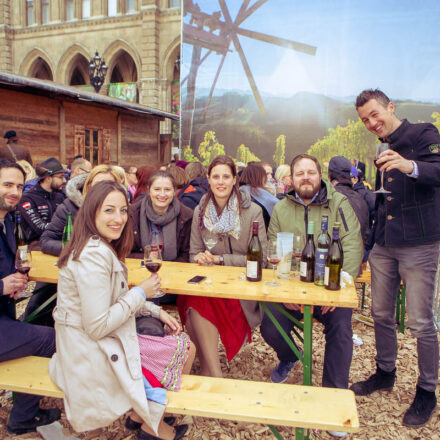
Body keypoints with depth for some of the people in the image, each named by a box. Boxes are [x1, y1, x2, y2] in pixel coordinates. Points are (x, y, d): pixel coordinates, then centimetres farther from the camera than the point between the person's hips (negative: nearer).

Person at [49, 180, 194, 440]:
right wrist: (141, 293, -17)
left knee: (180, 341, 12)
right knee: (185, 349, -1)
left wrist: (157, 311, 3)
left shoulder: (103, 247, 5)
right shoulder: (94, 256, -27)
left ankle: (140, 415, 26)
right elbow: (97, 327, -27)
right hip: (91, 355, -10)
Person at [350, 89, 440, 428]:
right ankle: (385, 374, 31)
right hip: (384, 246, 7)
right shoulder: (383, 151, 16)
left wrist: (411, 167, -40)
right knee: (381, 314, 12)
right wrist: (371, 239, 19)